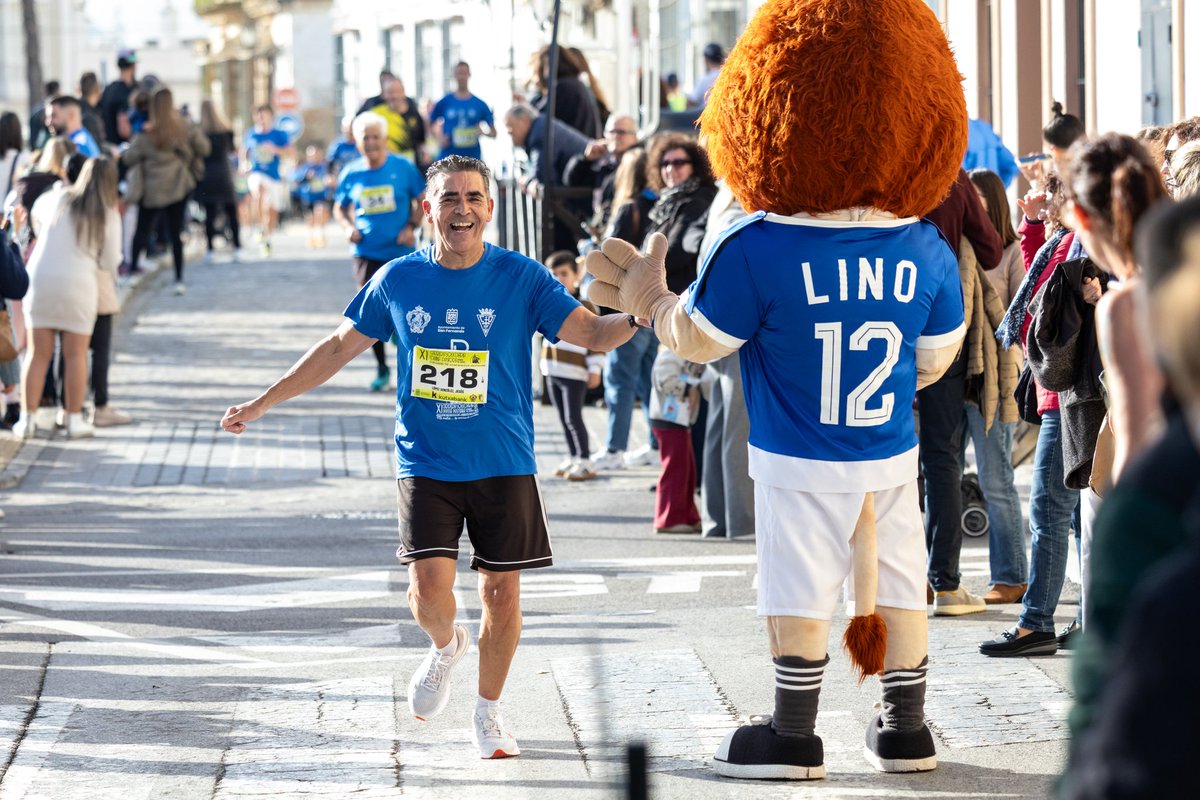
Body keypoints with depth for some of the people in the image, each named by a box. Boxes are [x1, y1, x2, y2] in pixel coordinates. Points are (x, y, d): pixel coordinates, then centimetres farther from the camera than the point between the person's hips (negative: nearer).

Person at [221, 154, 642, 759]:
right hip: (425, 463, 1)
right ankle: (445, 646, 22)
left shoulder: (521, 278, -4)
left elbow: (592, 333, -9)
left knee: (502, 593, 1)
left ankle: (488, 713, 22)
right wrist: (262, 404, 15)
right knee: (429, 588, -13)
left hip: (503, 465, -1)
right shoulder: (398, 281, 2)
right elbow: (339, 347, 13)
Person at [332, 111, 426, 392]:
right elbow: (340, 209, 14)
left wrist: (411, 227, -10)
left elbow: (422, 201, 5)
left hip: (400, 251, -1)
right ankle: (381, 368, 13)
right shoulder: (351, 174, 1)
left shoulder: (403, 168, -4)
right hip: (367, 252, 1)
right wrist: (348, 227, -6)